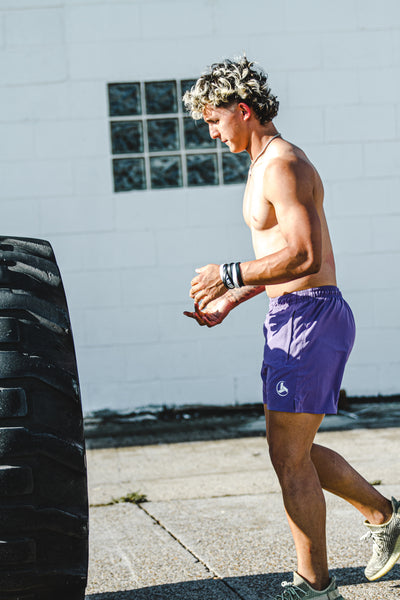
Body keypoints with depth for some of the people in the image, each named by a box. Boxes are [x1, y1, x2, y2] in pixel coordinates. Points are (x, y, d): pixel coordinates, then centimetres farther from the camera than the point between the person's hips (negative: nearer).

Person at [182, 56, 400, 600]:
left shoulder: (283, 165, -16)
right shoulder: (266, 165, 17)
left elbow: (305, 255, -26)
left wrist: (229, 275, -17)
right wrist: (229, 302, 18)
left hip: (311, 317, -10)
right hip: (291, 316, 10)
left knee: (290, 460, -3)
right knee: (292, 452, 18)